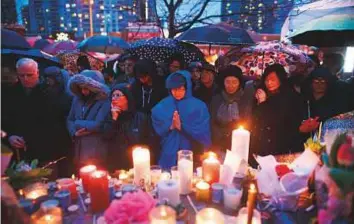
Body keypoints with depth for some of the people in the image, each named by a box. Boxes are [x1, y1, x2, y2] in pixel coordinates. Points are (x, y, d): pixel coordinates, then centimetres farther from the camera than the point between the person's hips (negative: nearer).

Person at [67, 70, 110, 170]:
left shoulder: (104, 101, -12)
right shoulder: (77, 99, 8)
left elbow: (98, 125, -19)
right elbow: (69, 120, 10)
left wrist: (78, 123, -4)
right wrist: (74, 132, -10)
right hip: (79, 150, 5)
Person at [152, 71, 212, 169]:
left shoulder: (199, 106, -5)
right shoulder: (161, 106, 2)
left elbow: (203, 134, -10)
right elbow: (156, 131, 1)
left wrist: (182, 127, -21)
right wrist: (170, 126, -18)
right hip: (168, 155, 2)